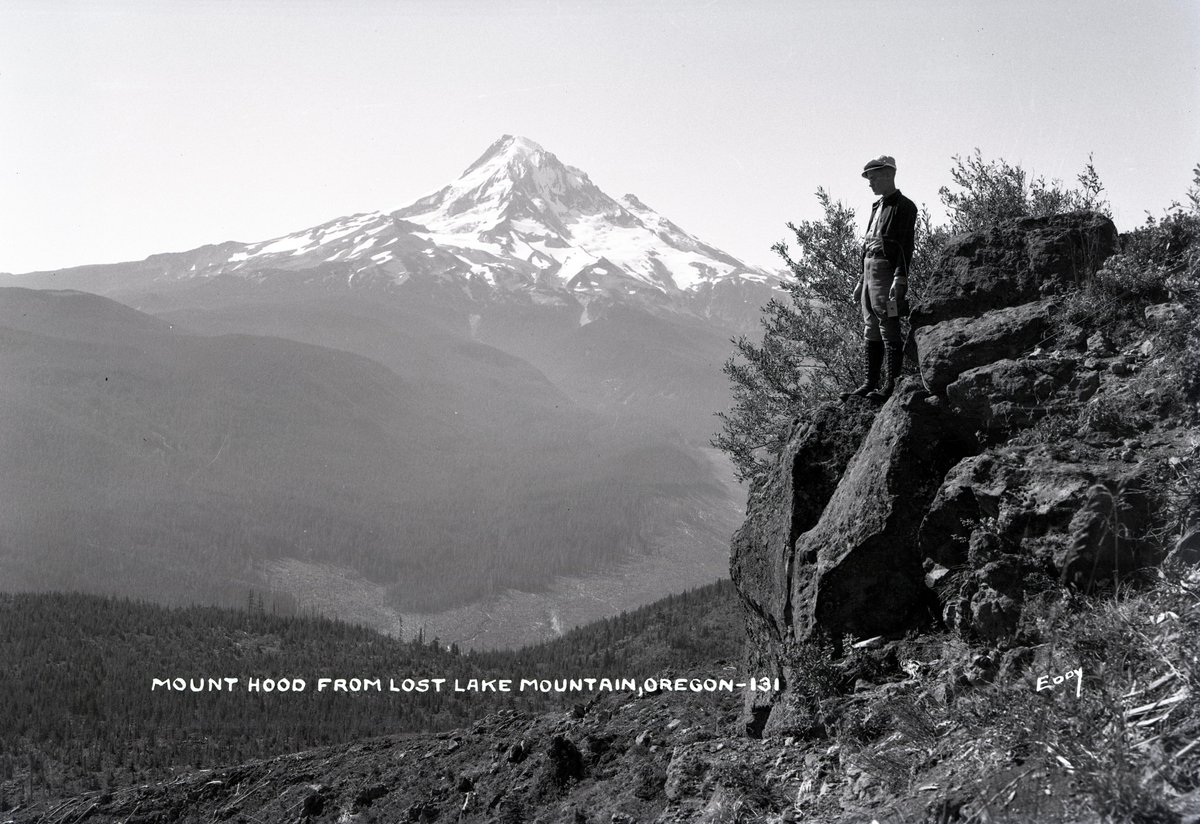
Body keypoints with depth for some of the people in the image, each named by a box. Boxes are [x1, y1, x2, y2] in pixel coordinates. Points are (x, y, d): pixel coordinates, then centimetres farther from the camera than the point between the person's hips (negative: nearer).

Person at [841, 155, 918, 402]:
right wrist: (861, 281, 20)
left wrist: (900, 279, -23)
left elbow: (906, 245, -14)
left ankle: (892, 385, -9)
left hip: (887, 271, -9)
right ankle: (870, 384, 12)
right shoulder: (877, 206, 19)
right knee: (871, 331, 9)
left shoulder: (903, 206, -6)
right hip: (870, 270, 9)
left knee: (889, 330, -9)